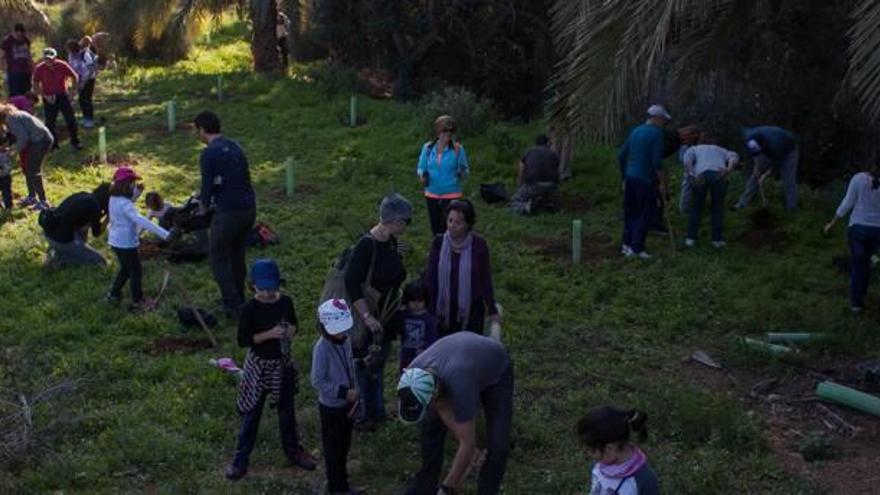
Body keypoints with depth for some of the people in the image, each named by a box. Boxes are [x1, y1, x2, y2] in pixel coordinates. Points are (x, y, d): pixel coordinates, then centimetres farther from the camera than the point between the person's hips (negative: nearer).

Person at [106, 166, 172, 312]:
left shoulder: (114, 199, 1)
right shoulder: (124, 204, -27)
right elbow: (141, 220, -37)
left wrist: (137, 191, 6)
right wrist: (164, 234, -43)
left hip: (115, 241, 9)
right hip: (126, 243, -9)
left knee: (125, 269, 27)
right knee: (136, 273, 5)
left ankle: (113, 294, 36)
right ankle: (137, 303, 14)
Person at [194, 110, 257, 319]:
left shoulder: (209, 153, -12)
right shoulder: (235, 146, 11)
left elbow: (207, 185, -10)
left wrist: (204, 205, 11)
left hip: (228, 212, -8)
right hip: (249, 208, 8)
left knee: (219, 257, 5)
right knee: (237, 254, 20)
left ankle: (233, 307, 3)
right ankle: (239, 301, 29)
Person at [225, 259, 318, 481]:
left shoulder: (285, 302, -5)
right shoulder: (250, 309, -17)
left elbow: (294, 323, 11)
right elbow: (243, 340, -16)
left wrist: (292, 330, -12)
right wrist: (268, 334, -27)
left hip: (283, 363, 4)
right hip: (259, 365, -4)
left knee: (287, 409, 19)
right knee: (252, 413, 5)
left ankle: (293, 450, 37)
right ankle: (241, 458, 18)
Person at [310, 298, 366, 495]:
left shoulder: (345, 340, -4)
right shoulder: (322, 348, -26)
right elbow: (317, 382, -24)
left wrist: (355, 392, 4)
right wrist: (344, 392, -24)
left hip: (347, 403, 7)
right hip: (331, 407, -7)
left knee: (344, 445, 21)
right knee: (333, 448, 9)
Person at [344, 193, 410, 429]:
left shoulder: (391, 242, 1)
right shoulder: (366, 245, -24)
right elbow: (351, 283, -26)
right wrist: (367, 317, -29)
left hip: (387, 317, 8)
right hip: (369, 317, -8)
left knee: (378, 364, 19)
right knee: (367, 365, 6)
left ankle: (377, 411, 33)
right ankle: (365, 414, 21)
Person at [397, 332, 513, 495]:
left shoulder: (459, 385, -46)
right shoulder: (413, 375, -29)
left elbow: (468, 443, -36)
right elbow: (443, 409, -13)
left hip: (496, 370, -5)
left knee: (498, 445, -15)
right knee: (431, 426, -1)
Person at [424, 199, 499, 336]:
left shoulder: (478, 244, -12)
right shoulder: (438, 243, -8)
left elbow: (485, 278, -4)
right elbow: (430, 276, -2)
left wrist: (492, 310, 1)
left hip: (472, 308, -1)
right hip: (445, 308, 2)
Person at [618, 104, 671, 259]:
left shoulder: (635, 131, 13)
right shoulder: (657, 133, -9)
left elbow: (621, 155, 14)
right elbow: (657, 161, -17)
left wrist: (624, 177, 21)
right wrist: (662, 182, -8)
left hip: (630, 177, 7)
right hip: (645, 180, -7)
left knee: (631, 212, 14)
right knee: (648, 213, 0)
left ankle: (627, 243, 12)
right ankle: (636, 246, -3)